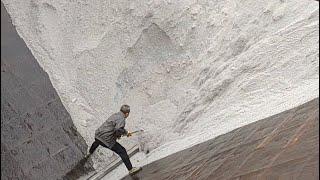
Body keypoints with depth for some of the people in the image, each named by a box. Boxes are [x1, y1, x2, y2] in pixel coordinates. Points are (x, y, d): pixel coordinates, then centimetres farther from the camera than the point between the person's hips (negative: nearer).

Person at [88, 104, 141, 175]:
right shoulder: (121, 119, -16)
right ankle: (130, 169, -5)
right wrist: (125, 132, -15)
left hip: (98, 135, 10)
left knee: (96, 142, 43)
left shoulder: (115, 115, 10)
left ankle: (90, 152, 76)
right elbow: (118, 129, -33)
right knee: (122, 151, -6)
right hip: (107, 140, -9)